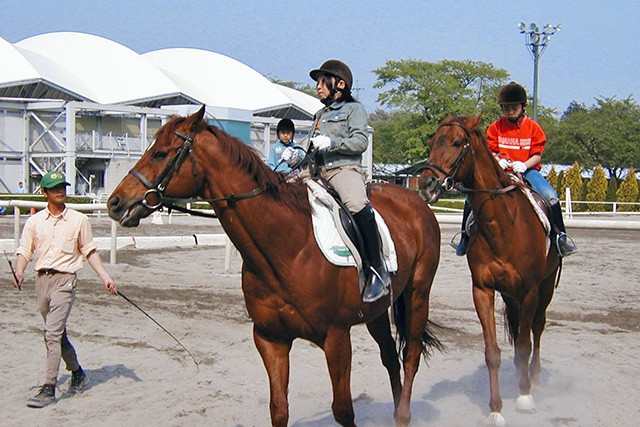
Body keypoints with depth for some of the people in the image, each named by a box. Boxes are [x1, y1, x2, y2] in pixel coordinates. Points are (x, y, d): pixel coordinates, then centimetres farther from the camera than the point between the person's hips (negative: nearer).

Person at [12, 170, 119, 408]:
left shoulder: (79, 220, 3)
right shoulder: (35, 221, 8)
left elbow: (89, 251, 9)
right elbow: (25, 250, 5)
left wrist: (105, 277, 1)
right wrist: (19, 272, -14)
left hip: (65, 280, -4)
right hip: (42, 279, 4)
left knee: (53, 333, -14)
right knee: (57, 334, 14)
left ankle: (49, 389, -13)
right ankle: (78, 374, 33)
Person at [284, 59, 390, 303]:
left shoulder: (354, 109, 9)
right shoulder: (320, 115, 30)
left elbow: (360, 142, -5)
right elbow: (311, 145, 25)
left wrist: (332, 142, -18)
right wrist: (295, 154, 4)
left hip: (344, 168, -8)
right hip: (317, 171, 8)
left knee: (356, 204, -36)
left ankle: (377, 269, -33)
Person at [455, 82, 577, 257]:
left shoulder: (533, 127, 0)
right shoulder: (496, 127, 4)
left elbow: (537, 155, -1)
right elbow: (490, 152, 6)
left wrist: (524, 165, -22)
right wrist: (498, 161, -18)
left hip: (527, 170, -1)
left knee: (551, 197, -27)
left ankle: (561, 236, -16)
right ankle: (465, 237, -1)